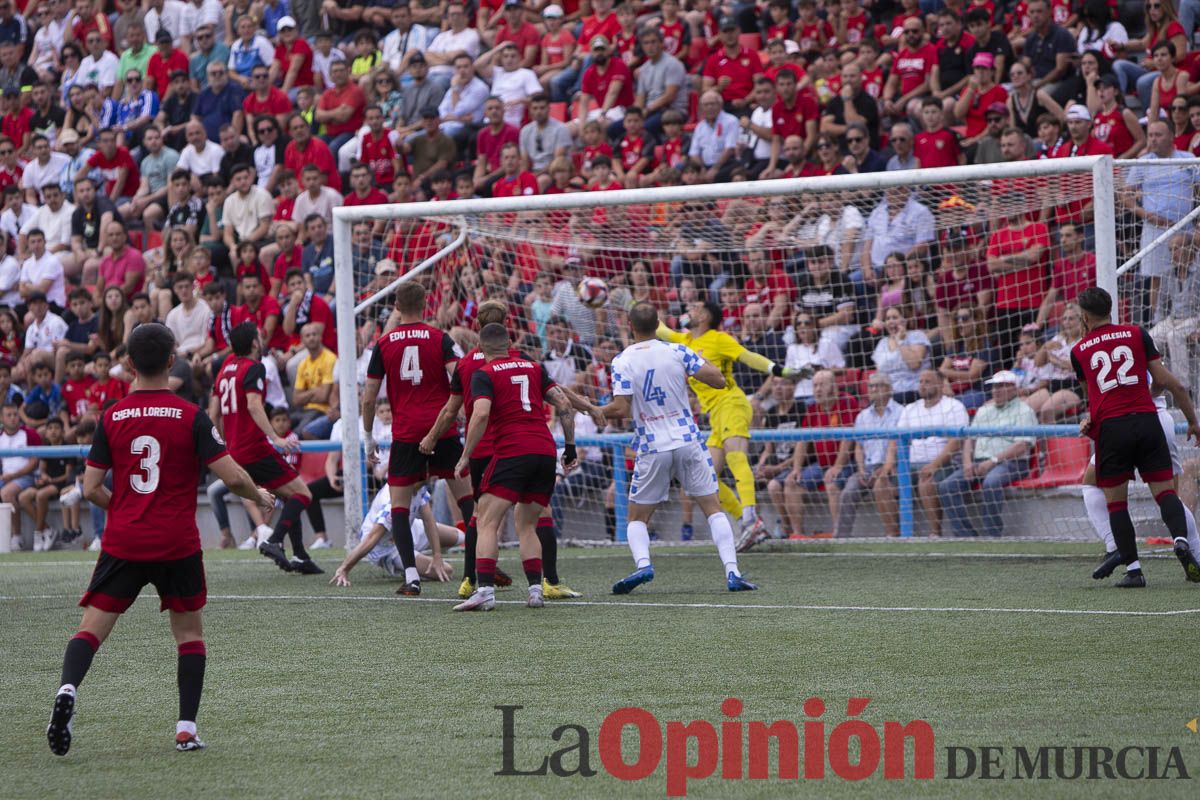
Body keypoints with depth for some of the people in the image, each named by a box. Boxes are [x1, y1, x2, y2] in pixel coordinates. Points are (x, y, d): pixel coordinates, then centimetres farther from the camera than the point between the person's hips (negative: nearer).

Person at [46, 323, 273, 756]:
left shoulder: (111, 418, 1)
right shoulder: (191, 417, -6)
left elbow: (91, 488, 2)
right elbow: (232, 476, -9)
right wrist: (260, 497, 12)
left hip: (122, 543, 1)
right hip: (178, 545, -1)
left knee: (92, 627, 2)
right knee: (190, 631, 14)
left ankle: (67, 688, -27)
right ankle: (186, 729, 8)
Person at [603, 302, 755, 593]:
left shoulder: (622, 361, -6)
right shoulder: (677, 352, -2)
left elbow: (621, 409, -13)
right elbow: (718, 380, -4)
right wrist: (695, 370, 15)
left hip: (651, 449, -1)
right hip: (688, 442, 1)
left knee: (637, 517, 11)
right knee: (713, 508, 8)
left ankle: (642, 564, -15)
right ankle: (732, 571, -5)